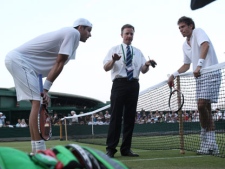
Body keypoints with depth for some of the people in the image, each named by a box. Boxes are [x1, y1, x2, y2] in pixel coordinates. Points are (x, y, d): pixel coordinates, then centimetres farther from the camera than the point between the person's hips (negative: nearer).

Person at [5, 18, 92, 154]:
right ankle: (39, 151, -19)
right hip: (19, 59, -10)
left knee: (37, 103, 8)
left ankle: (36, 150, 8)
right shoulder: (73, 33, -8)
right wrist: (46, 89, -12)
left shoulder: (67, 34, 20)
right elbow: (59, 64, -13)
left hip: (17, 60, 10)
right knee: (38, 102, -16)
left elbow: (57, 64, 11)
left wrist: (45, 89, 1)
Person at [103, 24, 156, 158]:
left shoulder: (138, 52, 16)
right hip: (119, 83, -4)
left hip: (134, 85, 4)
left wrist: (147, 65, -13)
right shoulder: (114, 50, 6)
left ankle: (126, 149, 11)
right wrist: (113, 60, -26)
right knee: (116, 116, -8)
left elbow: (143, 70, 10)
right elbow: (106, 68, -5)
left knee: (130, 116, 5)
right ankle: (111, 149, -5)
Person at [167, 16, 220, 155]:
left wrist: (199, 65, -34)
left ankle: (207, 142, -9)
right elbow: (186, 65, 29)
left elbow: (205, 45, -23)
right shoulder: (185, 45, 20)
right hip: (200, 76, 8)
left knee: (202, 105, -17)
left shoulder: (198, 32, -3)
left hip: (210, 74, -8)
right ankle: (211, 145, 5)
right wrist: (174, 75, 19)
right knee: (205, 108, 4)